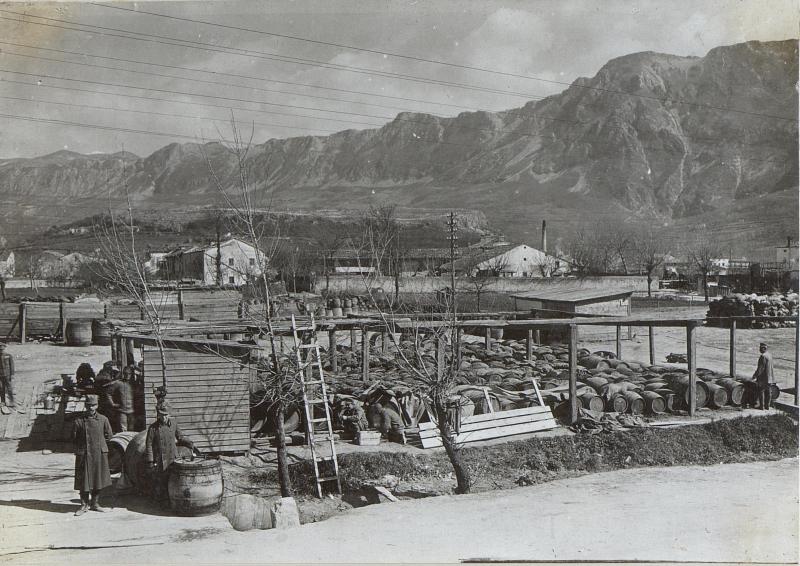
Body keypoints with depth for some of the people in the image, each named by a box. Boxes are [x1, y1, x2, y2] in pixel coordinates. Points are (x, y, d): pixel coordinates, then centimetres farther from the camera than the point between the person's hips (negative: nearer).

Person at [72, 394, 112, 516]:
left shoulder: (103, 419, 3)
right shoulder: (78, 421, -2)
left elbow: (108, 435, 13)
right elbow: (74, 439, 6)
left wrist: (98, 440, 9)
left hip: (99, 454, 2)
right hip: (84, 454, -2)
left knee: (98, 479, 8)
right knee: (83, 480, 1)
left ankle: (95, 504, 21)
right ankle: (84, 505, 12)